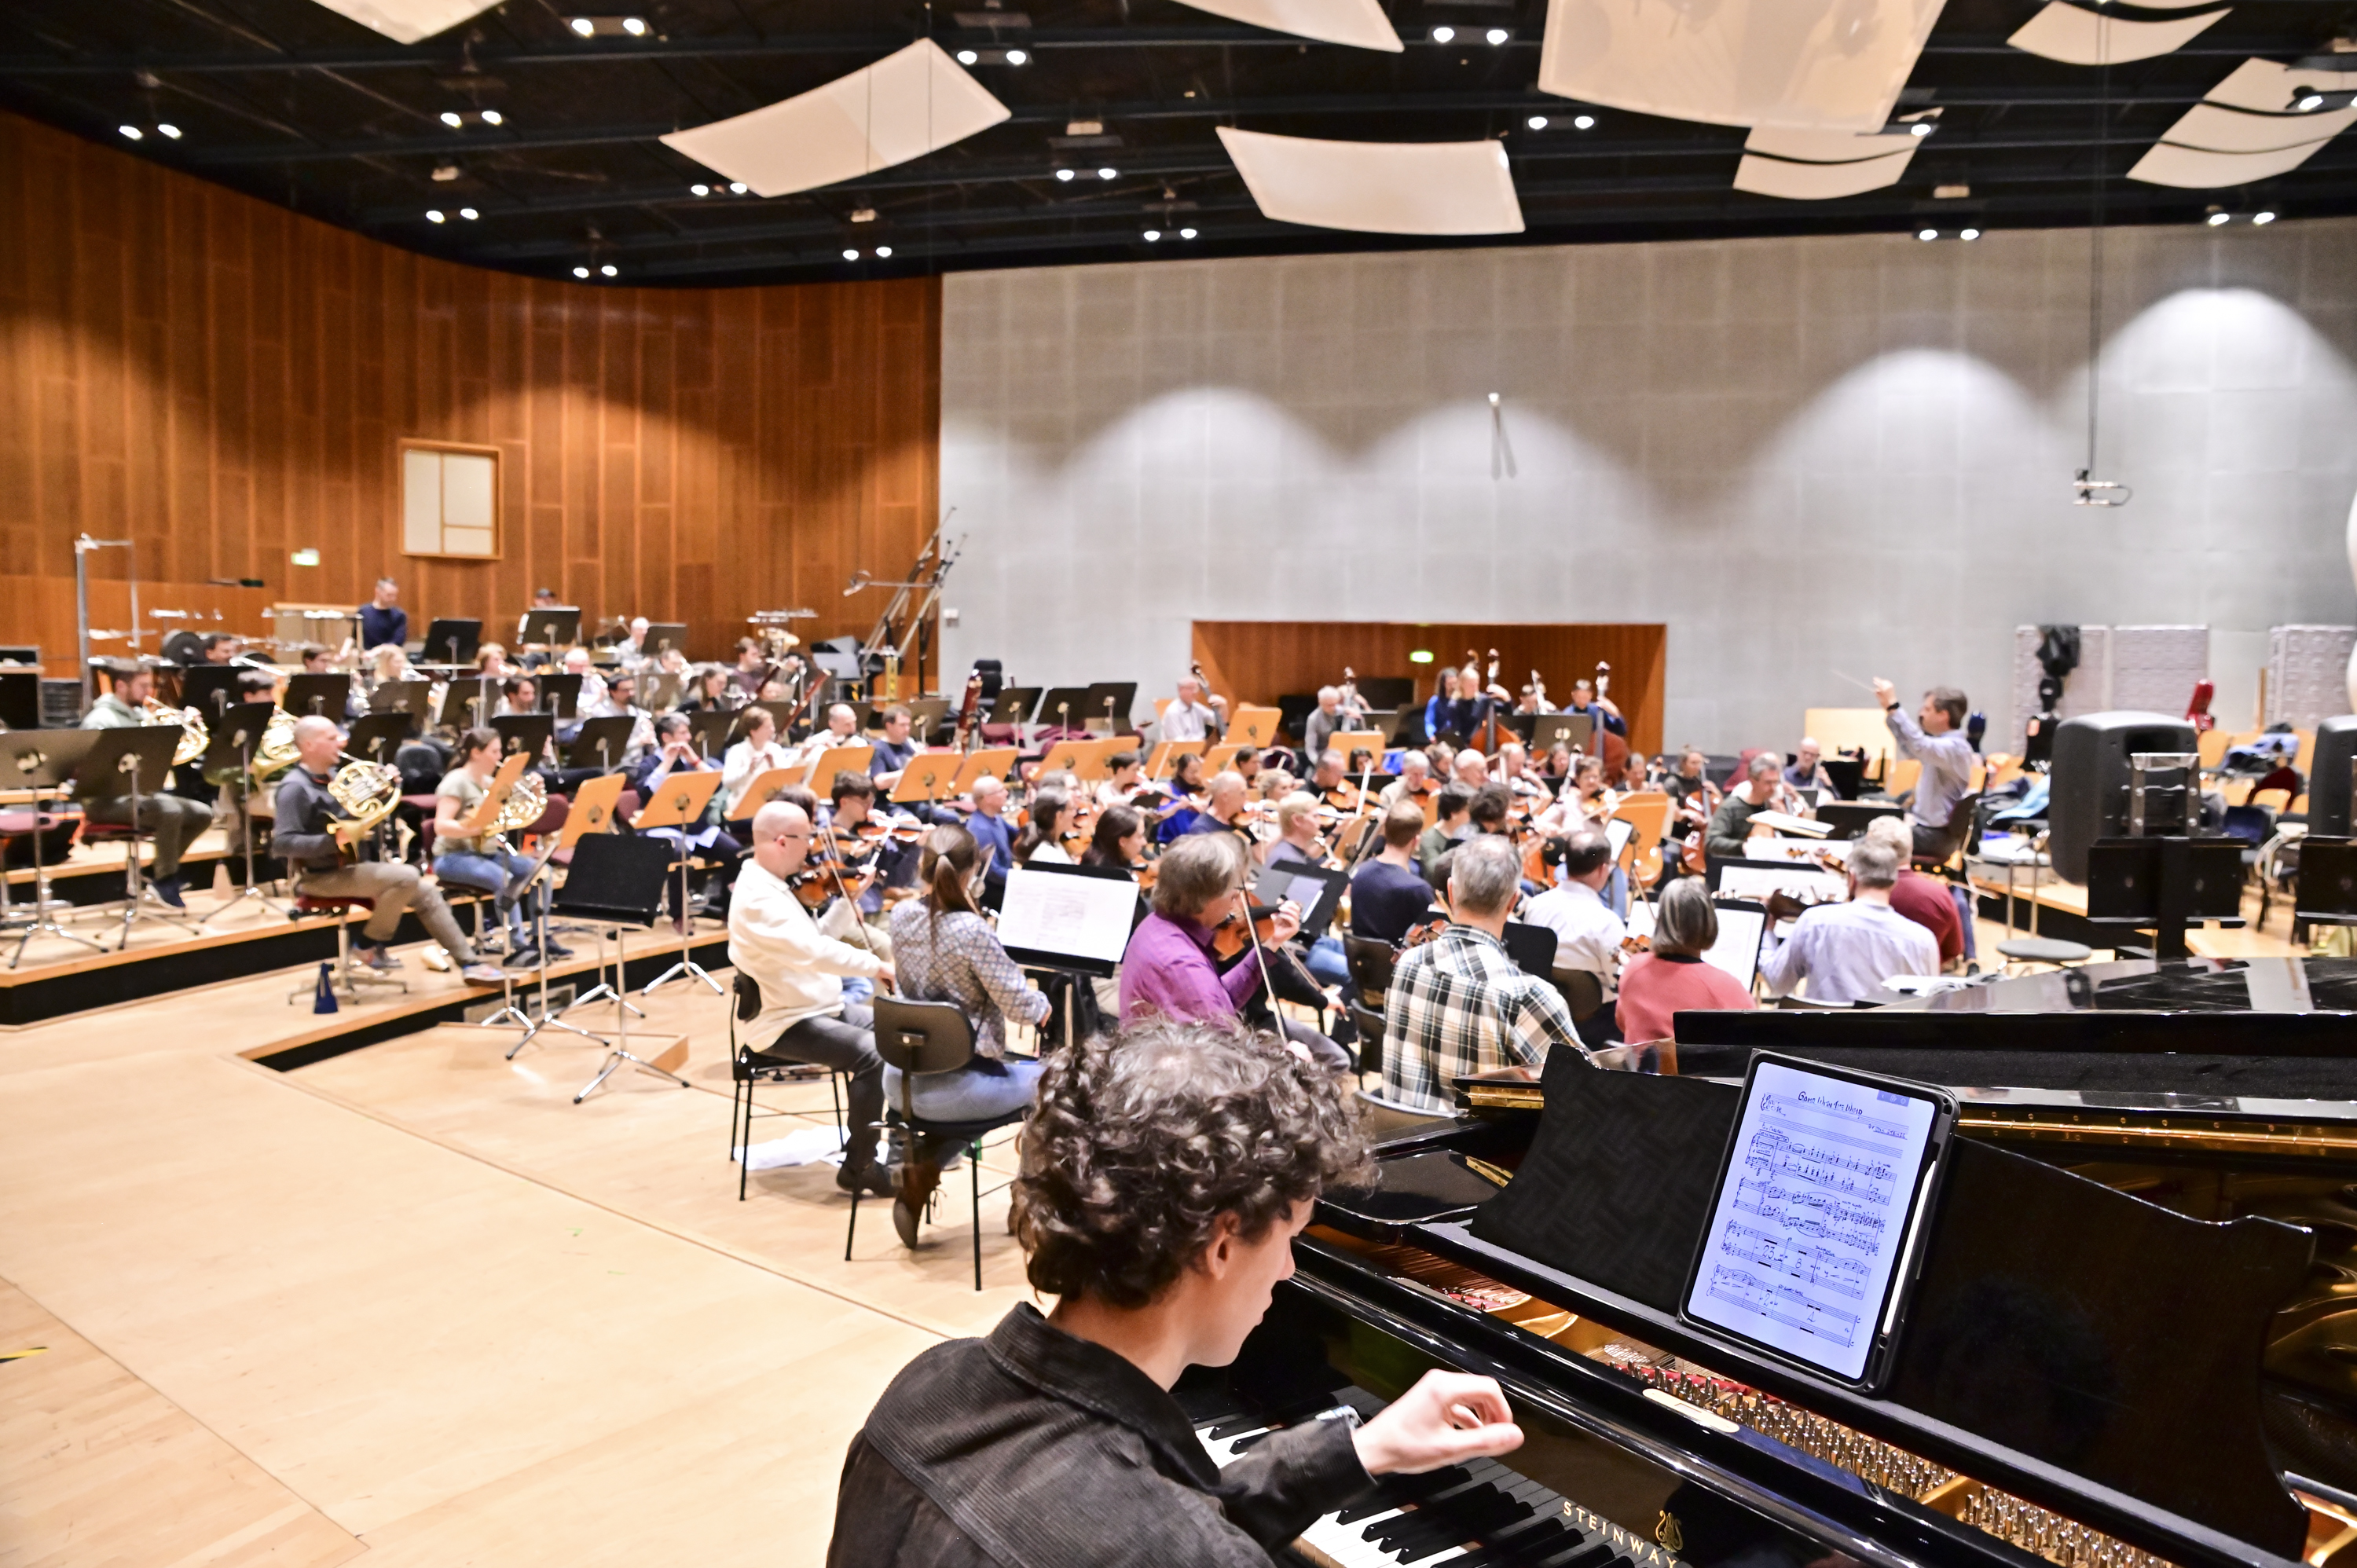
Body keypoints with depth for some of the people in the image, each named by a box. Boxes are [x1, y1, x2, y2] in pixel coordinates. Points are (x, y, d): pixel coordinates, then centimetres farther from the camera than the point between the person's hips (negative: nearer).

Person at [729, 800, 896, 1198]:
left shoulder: (773, 885, 8)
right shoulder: (757, 897, -23)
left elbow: (819, 938, 15)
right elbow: (814, 950, -35)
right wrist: (876, 966, -29)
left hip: (815, 1008, 10)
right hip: (782, 1023, -10)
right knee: (873, 1054, -26)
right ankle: (858, 1168, -12)